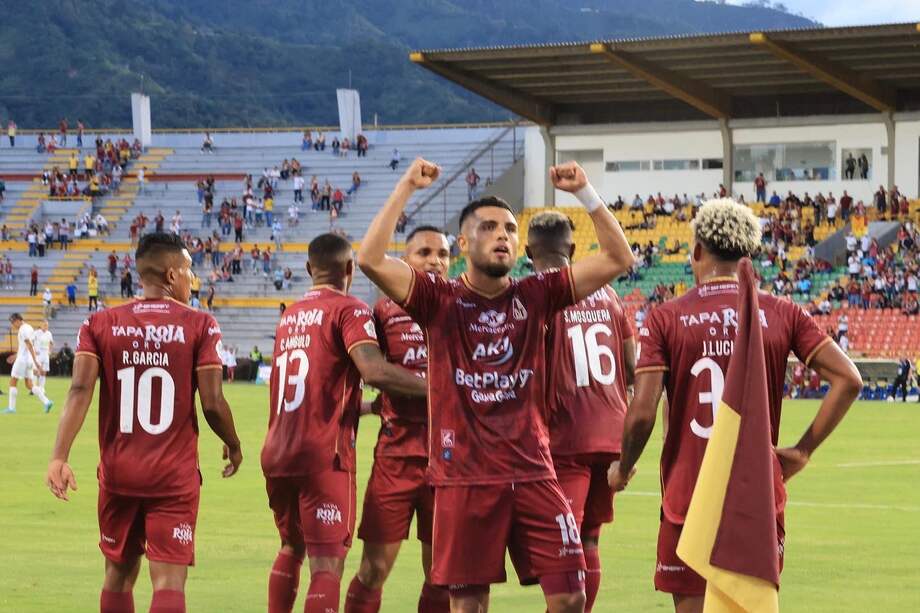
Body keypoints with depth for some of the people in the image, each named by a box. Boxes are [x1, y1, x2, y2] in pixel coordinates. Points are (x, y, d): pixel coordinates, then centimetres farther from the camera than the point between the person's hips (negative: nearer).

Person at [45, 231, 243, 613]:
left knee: (119, 573, 18)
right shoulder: (199, 326, -4)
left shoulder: (100, 324, 3)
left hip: (118, 472, 3)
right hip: (175, 476, -3)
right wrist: (233, 446, 11)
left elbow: (80, 390, -10)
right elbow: (212, 403, -8)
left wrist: (59, 456, -17)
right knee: (169, 581, -7)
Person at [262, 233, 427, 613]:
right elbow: (374, 371, -24)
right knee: (327, 563, -7)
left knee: (291, 548, 23)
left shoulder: (289, 315, 16)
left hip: (277, 453, 7)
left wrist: (362, 406, 36)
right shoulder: (349, 310, -6)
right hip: (324, 455, -7)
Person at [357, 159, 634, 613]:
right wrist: (405, 189, -14)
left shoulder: (535, 296, 5)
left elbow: (618, 258, 2)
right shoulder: (439, 300, -2)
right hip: (464, 477, -2)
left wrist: (585, 193, -6)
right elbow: (370, 259, -16)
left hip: (532, 471, 2)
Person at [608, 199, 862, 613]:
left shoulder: (666, 319, -5)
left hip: (688, 497, -2)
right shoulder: (781, 314, 1)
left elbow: (642, 413, -11)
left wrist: (622, 470, 6)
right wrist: (803, 451, 2)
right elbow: (848, 380, -5)